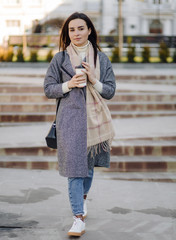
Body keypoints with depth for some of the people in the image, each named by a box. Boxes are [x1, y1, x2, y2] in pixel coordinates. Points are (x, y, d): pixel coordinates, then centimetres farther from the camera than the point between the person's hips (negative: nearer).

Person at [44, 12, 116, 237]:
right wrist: (69, 84, -13)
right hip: (70, 117, -2)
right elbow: (48, 89, 2)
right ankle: (79, 218, -7)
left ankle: (82, 197, 44)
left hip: (94, 117, 2)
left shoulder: (101, 58, 5)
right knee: (74, 167, -9)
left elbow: (110, 91, 4)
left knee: (89, 164, 16)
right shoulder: (60, 58, 2)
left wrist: (93, 81, -13)